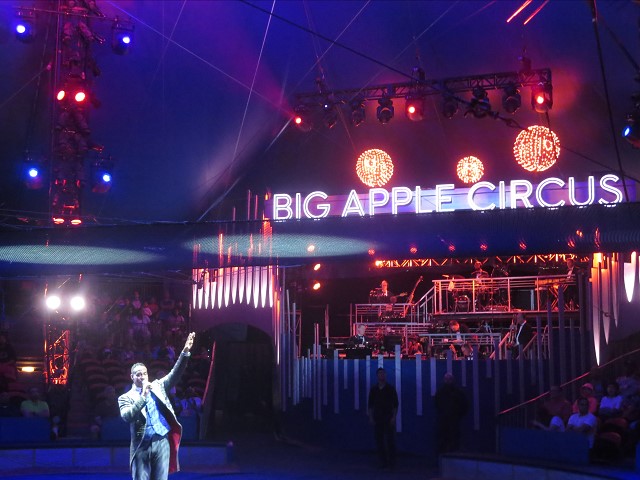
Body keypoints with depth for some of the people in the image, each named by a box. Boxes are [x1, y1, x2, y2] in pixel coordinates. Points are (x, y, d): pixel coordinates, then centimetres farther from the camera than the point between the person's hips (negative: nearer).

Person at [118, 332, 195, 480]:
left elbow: (174, 374, 4)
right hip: (141, 445, -2)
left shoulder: (157, 386, 13)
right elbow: (127, 416, -14)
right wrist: (143, 396, -18)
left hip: (162, 442, 2)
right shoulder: (126, 398, 3)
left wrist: (185, 352, -9)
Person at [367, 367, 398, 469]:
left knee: (390, 440, -3)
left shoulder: (391, 388, 2)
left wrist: (394, 417, -6)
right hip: (377, 418, 2)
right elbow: (370, 405, 9)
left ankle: (392, 461, 5)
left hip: (389, 418, -2)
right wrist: (370, 417, 2)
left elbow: (395, 404, 1)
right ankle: (383, 462, 6)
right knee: (379, 440, 0)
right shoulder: (374, 389, 7)